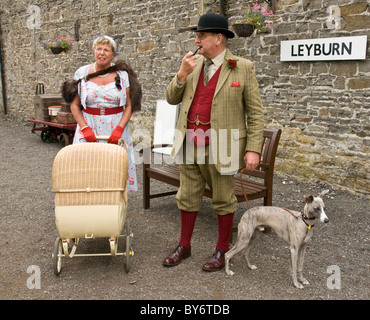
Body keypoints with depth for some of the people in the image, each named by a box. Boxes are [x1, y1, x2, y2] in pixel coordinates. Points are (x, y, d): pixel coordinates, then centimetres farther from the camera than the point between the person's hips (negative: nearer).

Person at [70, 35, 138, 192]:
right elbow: (75, 105, 5)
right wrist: (84, 128, -9)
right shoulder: (82, 73, 5)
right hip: (89, 128, 1)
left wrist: (119, 129, -11)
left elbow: (128, 106, 2)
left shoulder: (121, 74, 4)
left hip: (116, 128, 0)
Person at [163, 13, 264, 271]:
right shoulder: (193, 64, 8)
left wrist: (253, 149, -12)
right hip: (190, 145, 5)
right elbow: (171, 98, 8)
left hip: (220, 147, -5)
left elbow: (255, 113, -5)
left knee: (223, 200, 9)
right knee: (188, 197, 15)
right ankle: (184, 246, 33)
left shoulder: (243, 68, -5)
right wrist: (182, 73, -9)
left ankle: (222, 250, 27)